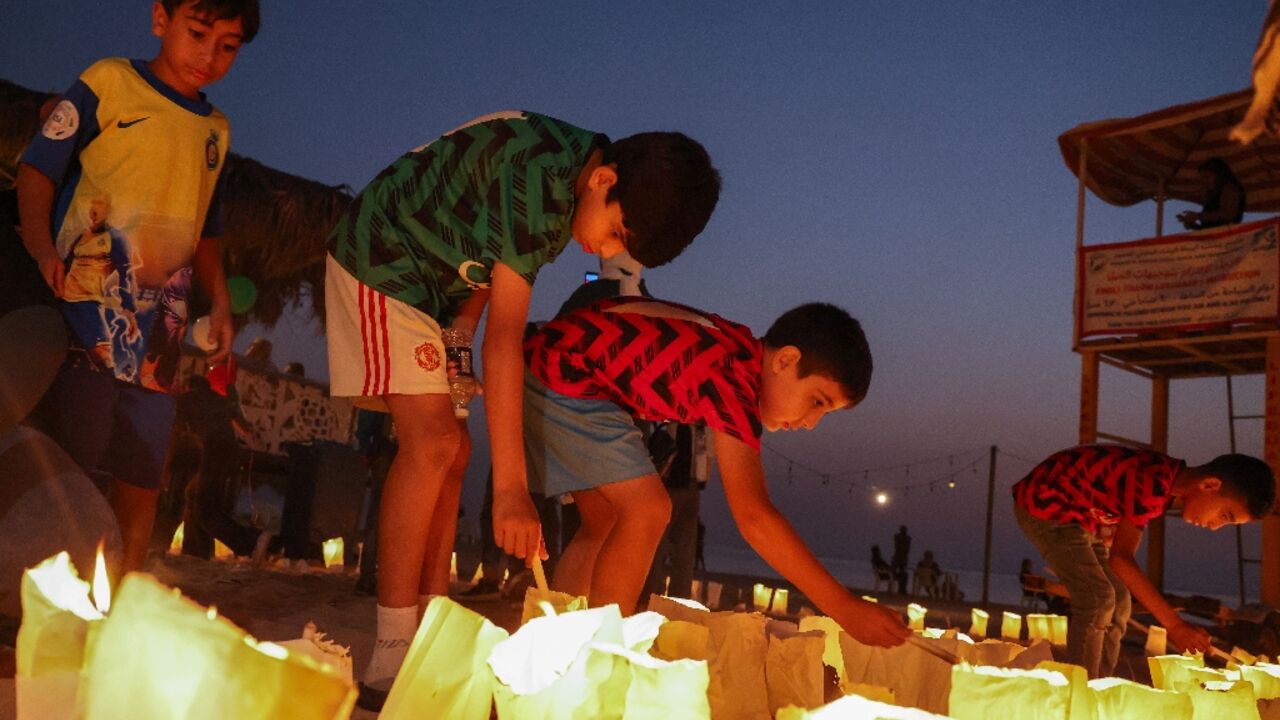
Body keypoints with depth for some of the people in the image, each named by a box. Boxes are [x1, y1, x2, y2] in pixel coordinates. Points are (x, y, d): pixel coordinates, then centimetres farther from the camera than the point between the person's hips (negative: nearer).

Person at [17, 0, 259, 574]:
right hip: (86, 301, -5)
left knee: (145, 465, 8)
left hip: (158, 320, 6)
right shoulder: (109, 82, 2)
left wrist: (220, 302, 11)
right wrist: (42, 247, -19)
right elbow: (38, 168, -3)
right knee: (70, 453, -10)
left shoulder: (214, 129, 17)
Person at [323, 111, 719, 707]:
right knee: (433, 441, -20)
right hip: (379, 259, -9)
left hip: (431, 276, 9)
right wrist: (511, 488, -35)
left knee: (451, 450, 3)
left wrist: (461, 328, -10)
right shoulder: (541, 178, -31)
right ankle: (390, 662, -16)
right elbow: (504, 339, -34)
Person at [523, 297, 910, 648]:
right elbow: (753, 516, -30)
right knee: (647, 512, -13)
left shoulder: (741, 348, 4)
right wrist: (844, 608, -28)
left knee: (605, 521, 14)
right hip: (563, 375, -10)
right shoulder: (734, 377, -25)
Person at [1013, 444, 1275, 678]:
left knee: (1116, 602, 6)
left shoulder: (1171, 482, -1)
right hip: (1043, 503, -10)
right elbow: (1120, 558, -31)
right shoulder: (1153, 484, -30)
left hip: (1079, 516, 10)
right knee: (1097, 600, -16)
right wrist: (1174, 624, -29)